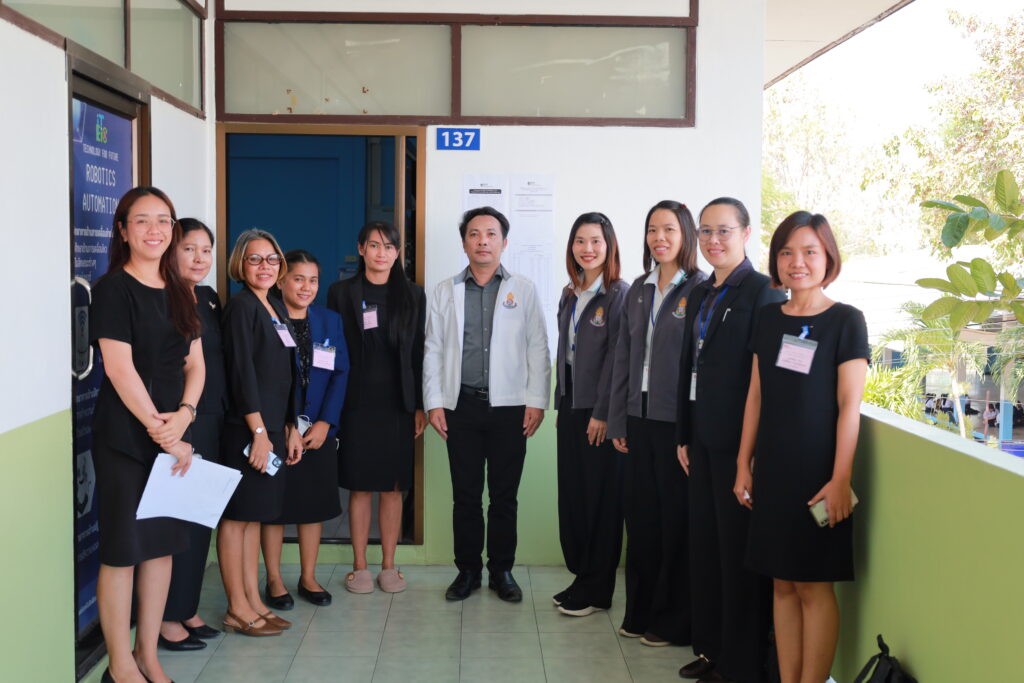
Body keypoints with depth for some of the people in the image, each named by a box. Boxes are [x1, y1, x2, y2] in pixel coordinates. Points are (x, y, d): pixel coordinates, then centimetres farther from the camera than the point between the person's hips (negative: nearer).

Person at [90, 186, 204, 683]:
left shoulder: (180, 293, 12)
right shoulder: (113, 288, -7)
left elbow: (195, 363, 9)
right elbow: (119, 367, -14)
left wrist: (183, 415, -8)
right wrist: (160, 430, -14)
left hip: (173, 433, 6)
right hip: (124, 436, -6)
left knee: (163, 544, 11)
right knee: (123, 549, 1)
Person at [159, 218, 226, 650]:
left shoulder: (209, 298, 13)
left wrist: (222, 414, 11)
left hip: (211, 422, 8)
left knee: (201, 517, 14)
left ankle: (187, 609, 25)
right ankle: (166, 619, 11)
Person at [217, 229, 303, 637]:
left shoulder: (277, 308, 15)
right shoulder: (241, 306, -9)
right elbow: (242, 372, -15)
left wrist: (291, 428, 14)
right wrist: (259, 432, -17)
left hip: (273, 428, 8)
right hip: (246, 429, -8)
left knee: (255, 515, 12)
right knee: (237, 515, -1)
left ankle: (254, 602, 19)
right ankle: (237, 609, 7)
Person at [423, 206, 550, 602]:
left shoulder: (523, 290, 6)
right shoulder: (445, 292, 9)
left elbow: (537, 349, 3)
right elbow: (433, 350, 8)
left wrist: (536, 401, -5)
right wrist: (433, 402, 0)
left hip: (508, 407, -1)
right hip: (461, 406, 1)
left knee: (504, 496, 6)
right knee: (465, 495, 7)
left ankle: (502, 570, 18)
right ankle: (468, 570, 19)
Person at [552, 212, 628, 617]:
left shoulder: (618, 294, -9)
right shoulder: (570, 295, 14)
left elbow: (617, 356, -13)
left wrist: (603, 413, -16)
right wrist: (561, 404, 10)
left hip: (599, 409, -7)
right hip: (571, 403, 7)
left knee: (600, 496, 1)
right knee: (571, 492, 9)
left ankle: (597, 590, 11)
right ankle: (580, 577, 21)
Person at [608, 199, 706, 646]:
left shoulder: (700, 290, -7)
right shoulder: (639, 290, 12)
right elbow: (624, 357, 13)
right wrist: (617, 421, 9)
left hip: (678, 422, -5)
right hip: (640, 419, 6)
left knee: (676, 520, 4)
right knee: (639, 514, 11)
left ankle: (674, 621, 17)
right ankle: (640, 612, 24)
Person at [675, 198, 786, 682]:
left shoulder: (763, 292, -11)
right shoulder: (701, 294, 13)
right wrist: (684, 435, 13)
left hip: (738, 438, -8)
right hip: (703, 438, 8)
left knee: (739, 549, 3)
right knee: (704, 542, 15)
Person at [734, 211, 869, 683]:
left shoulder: (845, 321, -7)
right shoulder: (768, 318, 8)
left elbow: (849, 406, -10)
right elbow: (756, 394, 10)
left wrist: (840, 478, -14)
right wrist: (744, 463, 9)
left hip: (817, 473, -5)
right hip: (773, 470, 5)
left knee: (814, 586, 2)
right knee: (783, 583, 10)